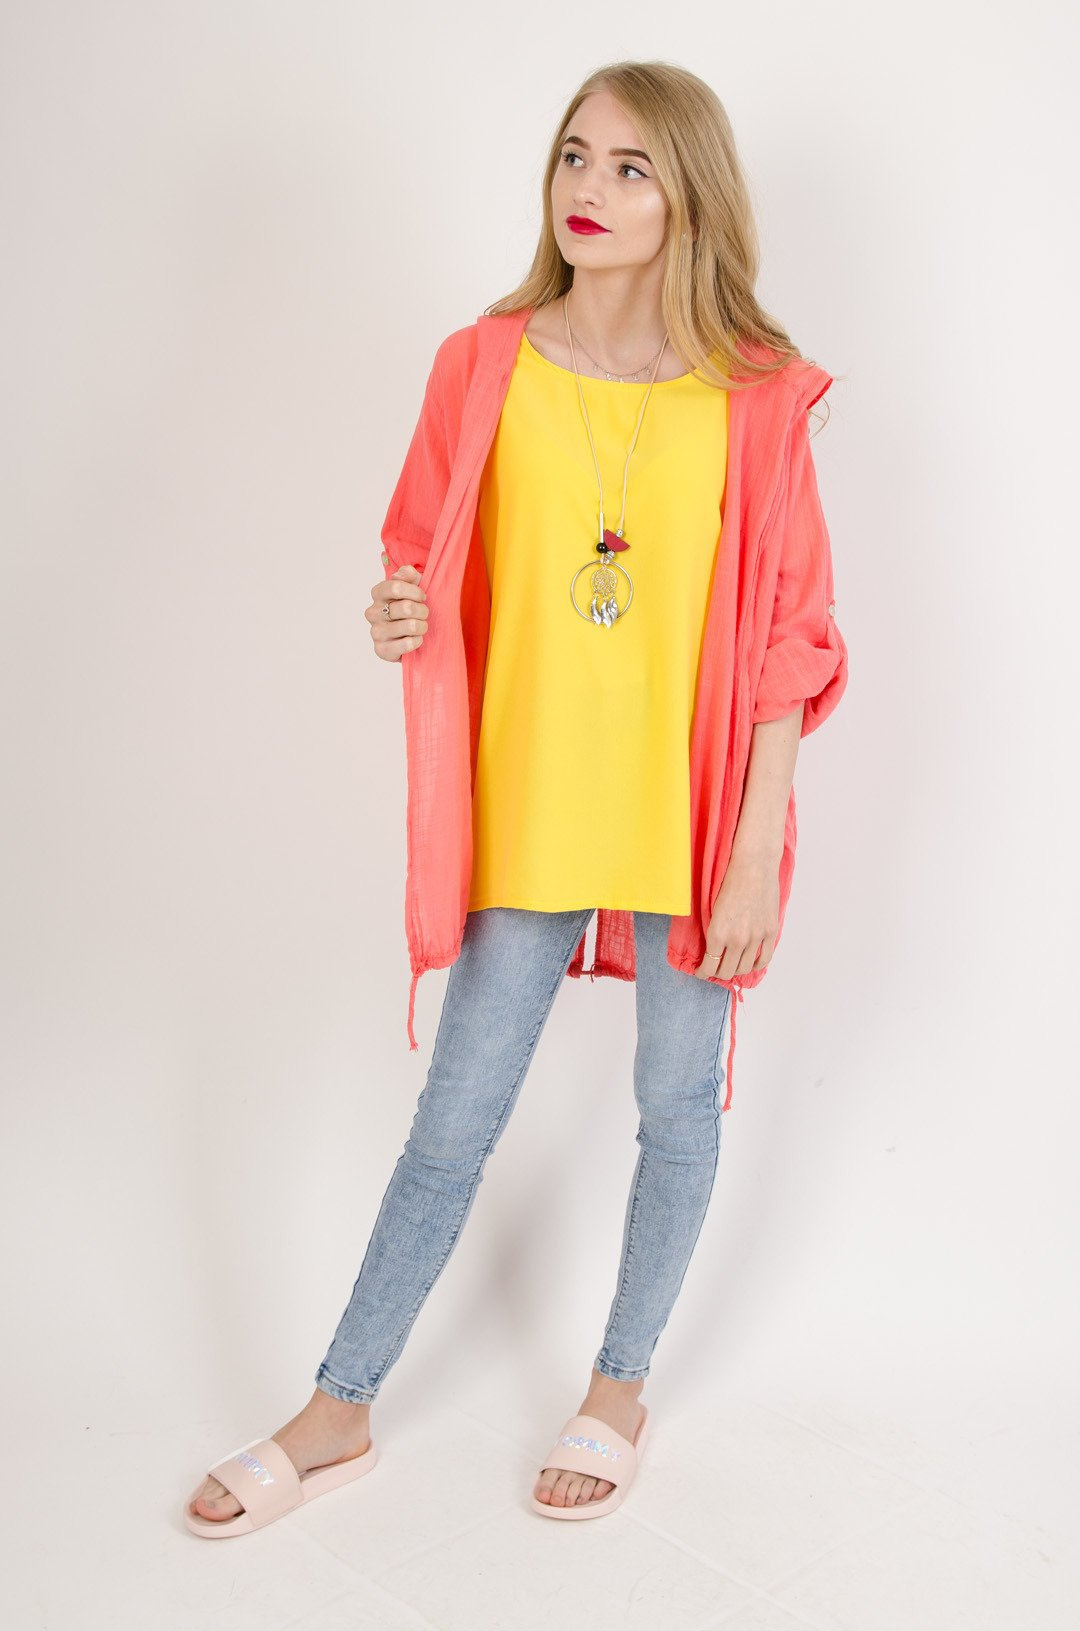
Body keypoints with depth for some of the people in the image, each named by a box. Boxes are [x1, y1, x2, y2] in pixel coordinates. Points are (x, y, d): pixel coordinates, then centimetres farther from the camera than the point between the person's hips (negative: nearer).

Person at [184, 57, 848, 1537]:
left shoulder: (755, 396, -5)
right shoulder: (485, 368, 0)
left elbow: (787, 638, -5)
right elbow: (431, 563, 10)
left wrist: (756, 851, -8)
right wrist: (400, 613, -14)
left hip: (690, 820, -1)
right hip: (526, 809, 1)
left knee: (678, 1106, 13)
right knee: (457, 1117, 9)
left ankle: (620, 1387, 37)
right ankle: (340, 1413, 27)